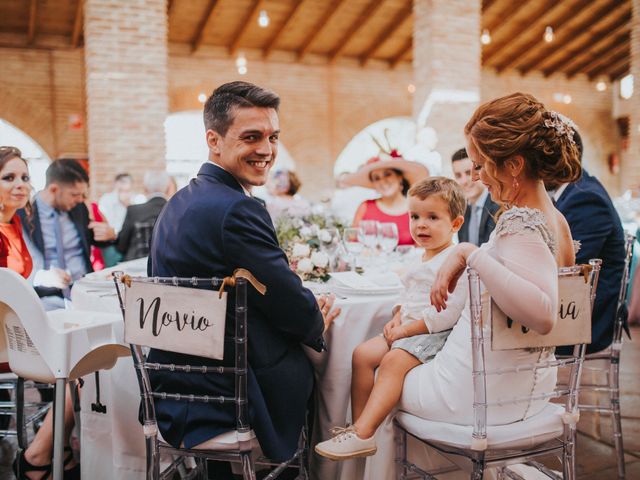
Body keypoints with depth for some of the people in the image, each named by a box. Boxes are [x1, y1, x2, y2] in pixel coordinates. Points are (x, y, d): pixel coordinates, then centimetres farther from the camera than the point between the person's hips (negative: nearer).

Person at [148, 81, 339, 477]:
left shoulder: (180, 202, 7)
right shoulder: (237, 210, -24)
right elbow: (292, 306, -18)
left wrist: (304, 310, 5)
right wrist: (317, 324, 4)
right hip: (224, 404, -8)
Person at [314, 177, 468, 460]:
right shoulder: (422, 259, 17)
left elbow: (448, 312, -22)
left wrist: (408, 330, -18)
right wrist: (398, 318, 6)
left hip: (436, 334, -10)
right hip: (409, 331, 10)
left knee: (394, 360, -30)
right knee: (363, 353, -3)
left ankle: (363, 435, -30)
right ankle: (358, 425, 0)